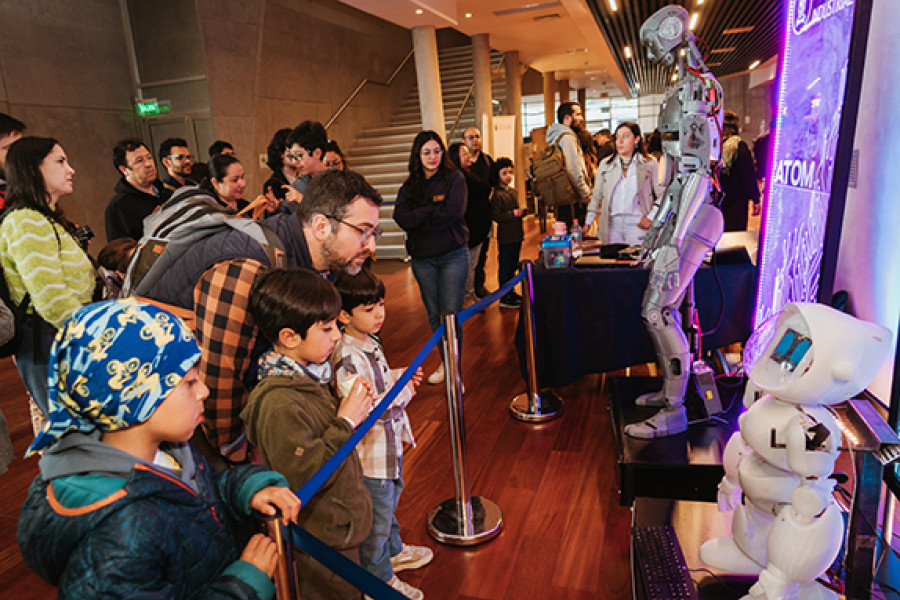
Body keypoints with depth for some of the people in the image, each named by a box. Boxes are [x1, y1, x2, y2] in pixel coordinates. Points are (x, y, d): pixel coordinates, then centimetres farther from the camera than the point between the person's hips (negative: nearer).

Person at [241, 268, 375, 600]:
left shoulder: (307, 376, -1)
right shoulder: (278, 404, -31)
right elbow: (306, 475, -30)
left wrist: (350, 408, -4)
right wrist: (346, 422, -26)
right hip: (321, 537, -9)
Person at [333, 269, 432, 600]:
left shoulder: (368, 341, 0)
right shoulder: (349, 357, -31)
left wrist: (401, 375, 0)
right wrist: (404, 393, -22)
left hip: (390, 442, 10)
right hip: (370, 451, -10)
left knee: (391, 499, 30)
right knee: (377, 516, 11)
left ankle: (393, 551, 54)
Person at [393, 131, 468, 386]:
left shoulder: (454, 178, 1)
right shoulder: (409, 186, 10)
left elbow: (452, 212, -15)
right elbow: (401, 217, -6)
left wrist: (418, 218, -6)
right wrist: (434, 208, -11)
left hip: (453, 255, -4)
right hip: (422, 257, 4)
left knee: (451, 313, -7)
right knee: (433, 314, 11)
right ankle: (445, 363, 26)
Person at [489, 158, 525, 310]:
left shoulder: (513, 192, 14)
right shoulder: (497, 194, -14)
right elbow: (496, 216, -21)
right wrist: (514, 213, -20)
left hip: (516, 235, 9)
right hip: (505, 237, -9)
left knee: (513, 265, 16)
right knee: (505, 267, -2)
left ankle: (511, 293, 29)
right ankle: (504, 298, 5)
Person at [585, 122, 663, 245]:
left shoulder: (649, 164, 7)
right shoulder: (605, 165, 15)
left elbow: (662, 195, 5)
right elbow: (596, 196, 17)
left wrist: (650, 218, -7)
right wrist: (588, 222, 8)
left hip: (637, 224, -2)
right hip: (611, 224, 2)